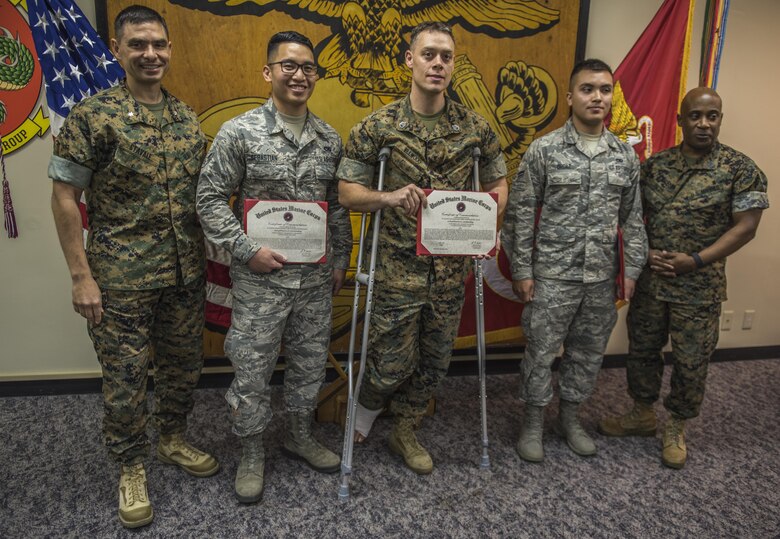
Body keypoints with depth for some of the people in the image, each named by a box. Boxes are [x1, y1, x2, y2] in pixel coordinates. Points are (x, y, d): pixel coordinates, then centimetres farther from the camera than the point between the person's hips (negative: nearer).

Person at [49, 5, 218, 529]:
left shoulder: (187, 118, 7)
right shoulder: (92, 117, -9)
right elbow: (64, 198, -8)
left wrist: (203, 257, 11)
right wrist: (81, 276, -11)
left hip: (185, 273, 5)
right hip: (122, 278, -5)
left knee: (183, 365, 17)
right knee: (125, 377, 6)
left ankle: (174, 439, 40)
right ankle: (131, 469, 27)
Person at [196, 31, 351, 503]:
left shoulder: (330, 139, 6)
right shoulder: (239, 133, -8)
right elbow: (210, 200, -6)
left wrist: (341, 260, 12)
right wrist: (248, 249, -15)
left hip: (316, 278, 4)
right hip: (260, 278, -4)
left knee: (310, 363, 16)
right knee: (253, 370, 6)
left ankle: (301, 435, 39)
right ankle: (253, 453, 28)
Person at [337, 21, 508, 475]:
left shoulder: (475, 127, 2)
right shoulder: (378, 126, -6)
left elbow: (498, 183, 12)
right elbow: (348, 191, -2)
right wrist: (389, 198, -21)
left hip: (451, 268, 4)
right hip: (398, 268, -3)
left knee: (435, 361, 14)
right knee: (394, 362, 5)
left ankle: (406, 431, 38)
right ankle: (369, 405, 40)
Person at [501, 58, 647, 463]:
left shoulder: (626, 156, 6)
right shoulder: (543, 150, -6)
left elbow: (633, 217, 10)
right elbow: (520, 214, -6)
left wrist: (632, 270, 6)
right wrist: (521, 270, -9)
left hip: (602, 278, 4)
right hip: (552, 276, -4)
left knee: (588, 353, 14)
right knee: (541, 352, 5)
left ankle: (570, 418, 34)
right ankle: (533, 422, 24)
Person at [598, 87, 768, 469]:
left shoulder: (740, 169, -6)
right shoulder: (654, 164, 4)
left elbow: (746, 226, -10)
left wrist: (695, 260, -17)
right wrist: (644, 252, -9)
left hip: (699, 288, -3)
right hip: (649, 280, 4)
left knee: (691, 363, 8)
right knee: (641, 350, 15)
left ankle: (676, 428, 30)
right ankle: (643, 413, 36)